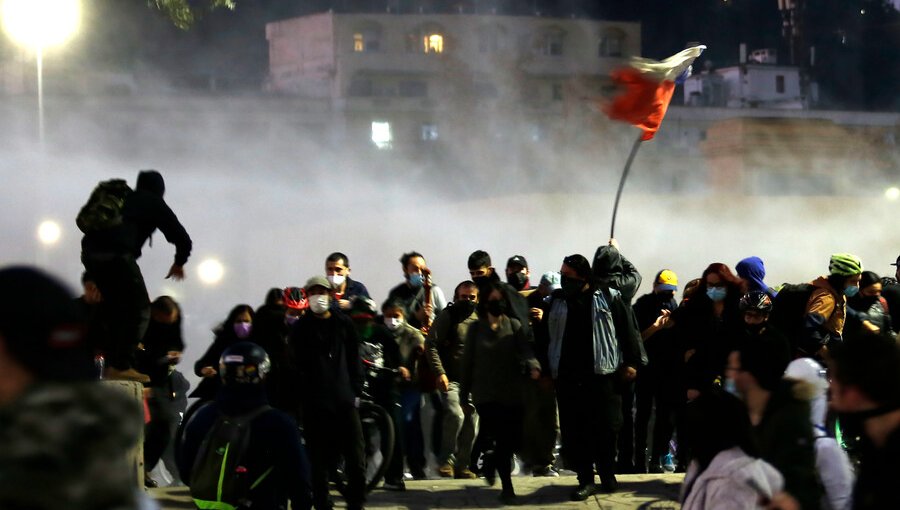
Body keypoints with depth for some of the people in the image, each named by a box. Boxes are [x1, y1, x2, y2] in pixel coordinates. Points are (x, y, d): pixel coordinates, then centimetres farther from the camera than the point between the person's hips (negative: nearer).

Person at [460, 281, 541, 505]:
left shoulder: (514, 325, 3)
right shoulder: (476, 329, 4)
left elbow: (525, 350, -12)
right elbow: (468, 361, 7)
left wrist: (533, 366, -34)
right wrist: (464, 393, 7)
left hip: (512, 393, 1)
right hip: (485, 394, -1)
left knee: (513, 438, 2)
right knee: (501, 439, -8)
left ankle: (492, 461, 35)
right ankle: (506, 487, 3)